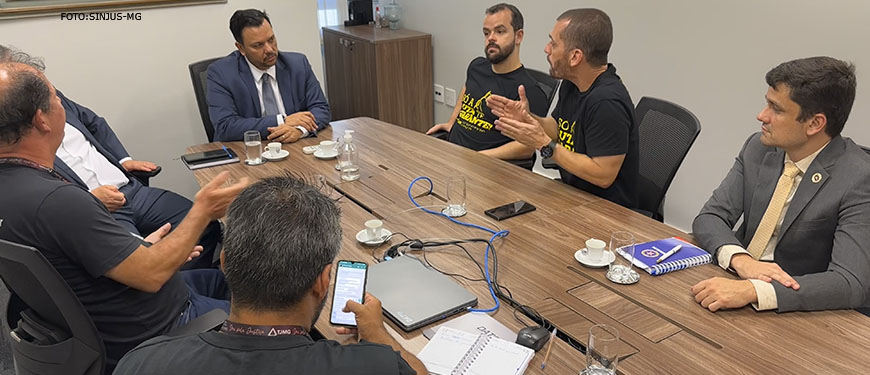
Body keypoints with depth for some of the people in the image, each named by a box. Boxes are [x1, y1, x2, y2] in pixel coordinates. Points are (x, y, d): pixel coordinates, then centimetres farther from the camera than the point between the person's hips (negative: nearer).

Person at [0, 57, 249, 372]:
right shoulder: (57, 201, -33)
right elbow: (151, 275, -28)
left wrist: (144, 251, 11)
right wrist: (202, 212, -16)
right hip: (150, 331, -9)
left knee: (218, 279, 28)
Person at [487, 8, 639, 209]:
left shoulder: (607, 103, -27)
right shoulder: (572, 84, 2)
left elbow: (603, 176, -26)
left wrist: (543, 144, -23)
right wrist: (527, 118, -5)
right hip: (573, 194, 8)